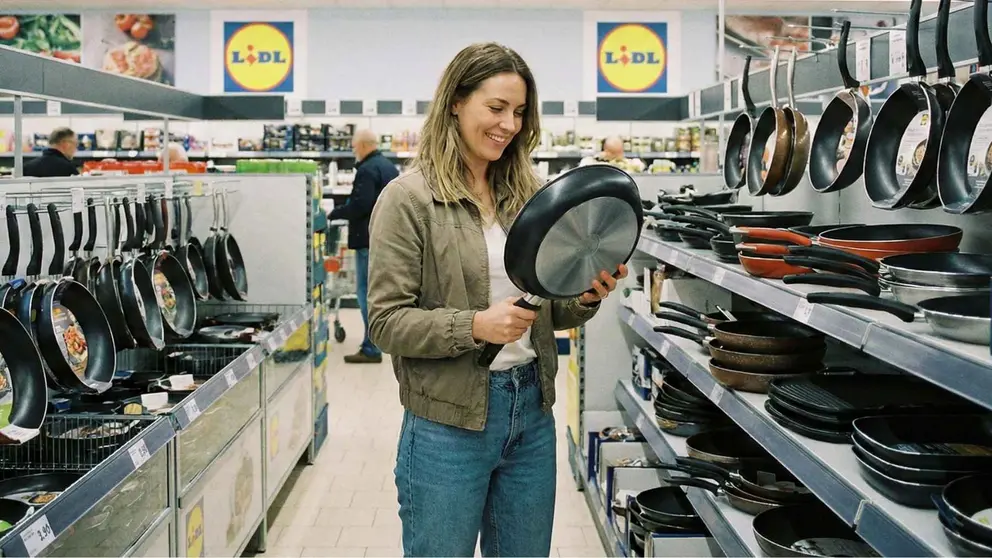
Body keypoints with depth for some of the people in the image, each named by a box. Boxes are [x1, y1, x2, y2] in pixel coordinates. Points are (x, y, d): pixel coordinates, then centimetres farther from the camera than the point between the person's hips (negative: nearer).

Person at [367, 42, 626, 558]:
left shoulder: (527, 195, 7)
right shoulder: (408, 199, -9)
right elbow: (386, 322, -12)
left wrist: (585, 297, -7)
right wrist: (475, 325, -24)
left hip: (532, 409, 5)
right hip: (448, 423, -5)